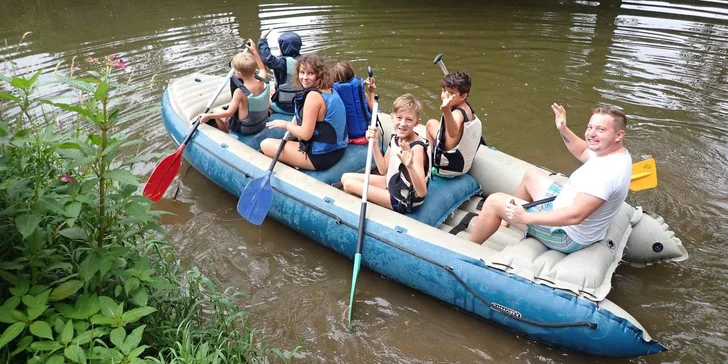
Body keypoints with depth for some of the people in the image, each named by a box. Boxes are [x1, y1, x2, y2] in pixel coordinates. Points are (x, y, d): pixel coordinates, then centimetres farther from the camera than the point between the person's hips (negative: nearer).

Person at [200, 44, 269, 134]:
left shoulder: (240, 92, -30)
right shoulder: (263, 81, -15)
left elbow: (229, 112, -26)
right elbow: (262, 68, 8)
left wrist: (209, 116, -17)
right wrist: (254, 51, 12)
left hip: (245, 129, -6)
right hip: (262, 124, 6)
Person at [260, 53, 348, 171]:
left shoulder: (313, 95, -21)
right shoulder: (330, 91, 7)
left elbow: (305, 134, -20)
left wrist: (285, 124, -5)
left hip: (320, 157, -9)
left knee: (266, 144, 0)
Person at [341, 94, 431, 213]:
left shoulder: (417, 148, -30)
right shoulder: (396, 138, -6)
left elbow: (422, 192, -36)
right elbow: (383, 170, 1)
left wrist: (410, 166, -54)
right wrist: (374, 142, -10)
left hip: (404, 201, -8)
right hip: (392, 184, 8)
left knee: (349, 185, -6)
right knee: (346, 178, 9)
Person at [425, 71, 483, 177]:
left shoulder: (458, 114, -34)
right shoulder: (467, 108, -5)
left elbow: (453, 133, -61)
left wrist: (446, 110, -75)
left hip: (446, 169, -10)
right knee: (431, 123, 27)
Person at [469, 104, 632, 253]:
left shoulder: (608, 171, -32)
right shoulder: (616, 152, -2)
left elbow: (575, 216, -36)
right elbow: (583, 153, 21)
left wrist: (525, 217, -31)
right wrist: (563, 130, 6)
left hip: (568, 236, -10)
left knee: (494, 201, -8)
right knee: (532, 174, 24)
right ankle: (508, 217, 38)